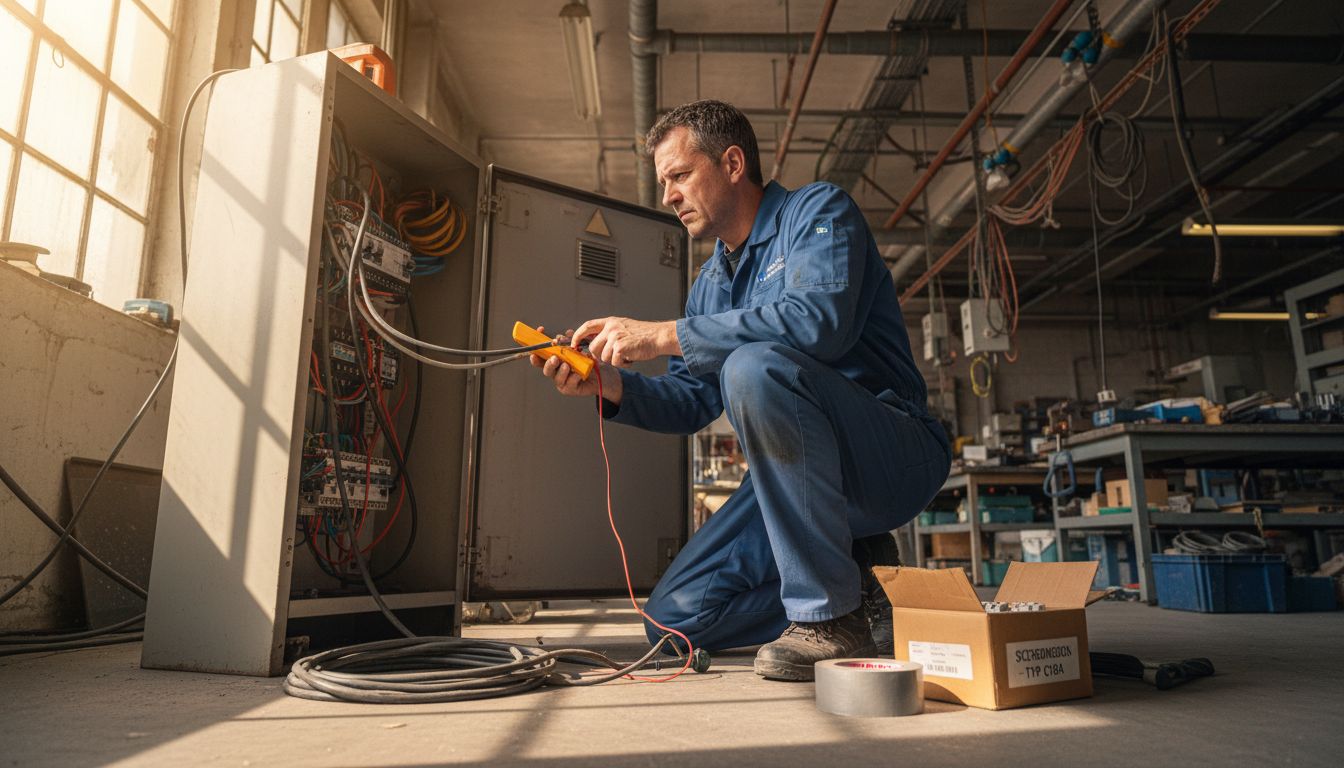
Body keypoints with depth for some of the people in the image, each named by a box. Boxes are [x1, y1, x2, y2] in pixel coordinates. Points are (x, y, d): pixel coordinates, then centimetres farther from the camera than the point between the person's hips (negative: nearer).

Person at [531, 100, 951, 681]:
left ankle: (835, 615, -23)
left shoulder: (818, 210, -6)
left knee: (755, 365, -35)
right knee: (673, 618, -1)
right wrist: (612, 387, -8)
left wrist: (663, 335, -26)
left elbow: (820, 320, -28)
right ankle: (852, 567, 8)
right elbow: (693, 400, 11)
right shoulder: (711, 282, 16)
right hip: (796, 476, 7)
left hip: (893, 456, -7)